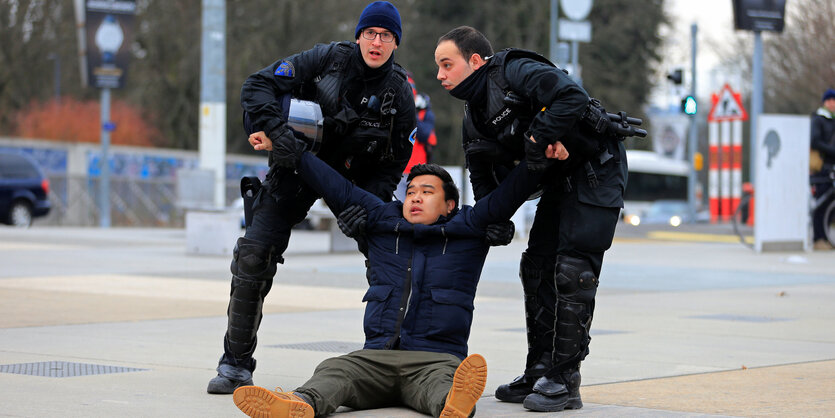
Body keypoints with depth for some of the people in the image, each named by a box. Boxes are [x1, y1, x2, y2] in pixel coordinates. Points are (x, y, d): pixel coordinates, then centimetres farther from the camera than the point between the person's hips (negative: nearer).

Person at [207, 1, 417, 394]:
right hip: (296, 169, -1)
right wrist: (275, 129, -30)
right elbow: (258, 86, -13)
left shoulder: (400, 95, -8)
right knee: (253, 255, -13)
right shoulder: (329, 59, -13)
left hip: (356, 181, 2)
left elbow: (392, 166, -4)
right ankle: (236, 364, -3)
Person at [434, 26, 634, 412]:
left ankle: (565, 382, -12)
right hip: (560, 180, 10)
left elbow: (573, 97, -34)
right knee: (537, 268, 8)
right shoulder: (474, 118, 9)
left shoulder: (516, 72, -20)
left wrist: (539, 139, -28)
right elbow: (483, 178, 11)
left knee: (572, 271, -14)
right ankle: (539, 373, 16)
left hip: (595, 170, -10)